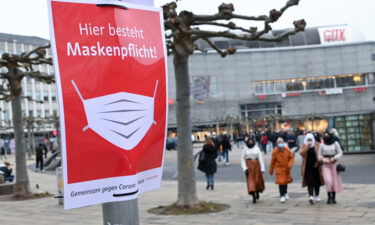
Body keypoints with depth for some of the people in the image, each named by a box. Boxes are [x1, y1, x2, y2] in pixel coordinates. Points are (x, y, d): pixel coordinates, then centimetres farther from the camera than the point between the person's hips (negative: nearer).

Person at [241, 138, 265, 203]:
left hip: (256, 165, 1)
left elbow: (261, 158, -2)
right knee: (251, 180, -5)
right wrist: (244, 168, -11)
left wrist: (262, 168, -9)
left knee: (258, 180, 6)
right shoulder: (245, 149, -1)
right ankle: (254, 197, -2)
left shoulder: (257, 148, 0)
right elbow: (242, 159, 0)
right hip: (249, 166, -1)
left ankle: (257, 192, 35)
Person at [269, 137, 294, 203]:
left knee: (286, 180, 17)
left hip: (286, 168, 3)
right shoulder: (275, 151, -14)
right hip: (279, 168, -3)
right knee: (281, 181, -11)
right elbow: (273, 161, -4)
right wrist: (271, 170, 3)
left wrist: (290, 165, -17)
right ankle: (282, 196, -3)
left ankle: (285, 193, 41)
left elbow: (291, 157, 0)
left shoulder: (287, 150, -11)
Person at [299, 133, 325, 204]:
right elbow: (301, 153, -13)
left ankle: (317, 196, 25)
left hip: (316, 166, 1)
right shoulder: (304, 146, 2)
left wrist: (318, 162, -11)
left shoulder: (317, 145, 0)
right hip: (307, 167, -1)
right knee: (310, 181, -10)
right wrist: (307, 146, -19)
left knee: (317, 181, 10)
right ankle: (311, 196, -18)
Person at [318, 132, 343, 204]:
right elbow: (319, 156, 4)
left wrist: (334, 158, -14)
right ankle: (329, 197, -2)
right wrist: (325, 160, -11)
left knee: (335, 181, 2)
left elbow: (340, 153, 1)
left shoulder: (335, 143, 3)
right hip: (325, 165, -1)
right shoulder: (322, 145, 4)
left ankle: (333, 198, 12)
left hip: (334, 164, 1)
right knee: (328, 181, -13)